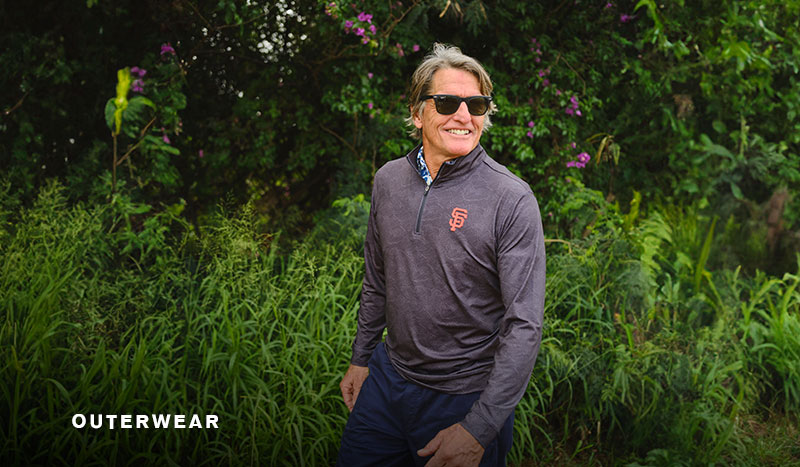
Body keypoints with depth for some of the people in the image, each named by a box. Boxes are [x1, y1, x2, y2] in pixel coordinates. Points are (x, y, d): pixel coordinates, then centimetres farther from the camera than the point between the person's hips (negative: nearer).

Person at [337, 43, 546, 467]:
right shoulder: (388, 181, 0)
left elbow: (524, 326, -19)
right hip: (387, 379, 5)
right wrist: (361, 358, 17)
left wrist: (479, 430, -21)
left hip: (467, 397, -5)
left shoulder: (512, 201, -18)